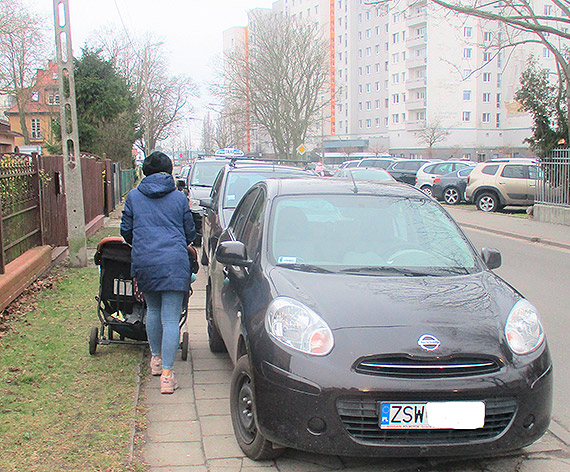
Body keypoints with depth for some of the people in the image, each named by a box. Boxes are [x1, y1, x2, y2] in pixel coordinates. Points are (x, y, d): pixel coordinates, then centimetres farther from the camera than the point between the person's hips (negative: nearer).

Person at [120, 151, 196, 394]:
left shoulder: (134, 196, 8)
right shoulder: (179, 198, 7)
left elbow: (126, 231, 13)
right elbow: (190, 233, 13)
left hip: (144, 262, 2)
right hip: (174, 263, -1)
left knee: (153, 310, 23)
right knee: (171, 319, -2)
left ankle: (156, 358, 32)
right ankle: (167, 373, -7)